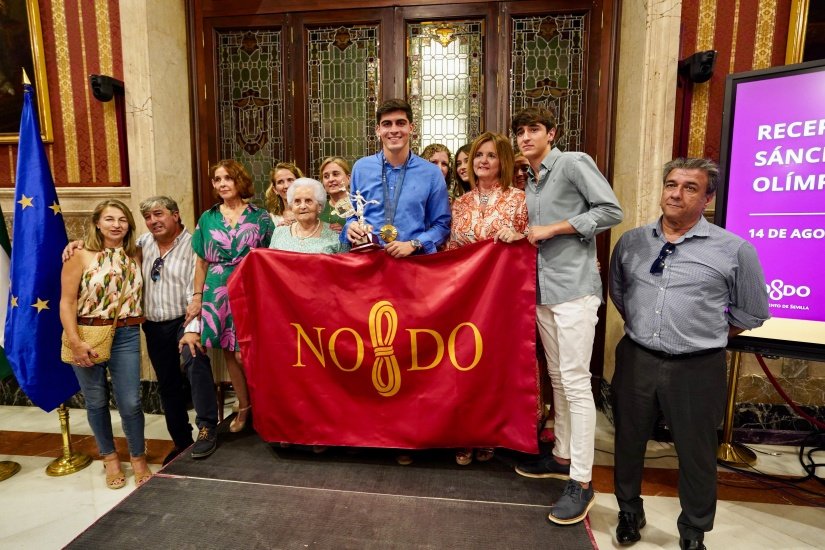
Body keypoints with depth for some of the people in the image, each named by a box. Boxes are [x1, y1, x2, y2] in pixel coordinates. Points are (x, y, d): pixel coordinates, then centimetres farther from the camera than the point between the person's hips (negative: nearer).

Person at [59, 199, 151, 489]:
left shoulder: (134, 256, 6)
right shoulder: (81, 256, -5)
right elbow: (67, 302, -8)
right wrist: (75, 342, -14)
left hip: (126, 336, 2)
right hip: (88, 338, -1)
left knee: (130, 402, 0)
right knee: (96, 402, 12)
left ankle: (138, 458, 22)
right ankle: (110, 457, 33)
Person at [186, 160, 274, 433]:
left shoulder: (260, 217, 2)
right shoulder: (207, 218, 10)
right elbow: (201, 262, 11)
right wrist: (197, 297, 5)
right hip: (218, 292, 3)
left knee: (244, 353, -5)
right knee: (229, 351, 8)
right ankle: (244, 406, 26)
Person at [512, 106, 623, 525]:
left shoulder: (574, 162, -4)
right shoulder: (528, 182, 17)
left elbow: (611, 211, -12)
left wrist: (552, 229, -13)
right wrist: (529, 235, 3)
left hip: (574, 287, -8)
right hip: (543, 289, 8)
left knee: (576, 382, -5)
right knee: (557, 378, 15)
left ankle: (581, 481, 6)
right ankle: (562, 456, 29)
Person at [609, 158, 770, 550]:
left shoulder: (734, 250, -6)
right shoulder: (631, 242, 4)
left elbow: (752, 312, 5)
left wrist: (706, 338, 7)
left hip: (696, 369, -2)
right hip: (635, 360, 3)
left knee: (695, 453, 12)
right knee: (629, 441, 16)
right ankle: (629, 512, 40)